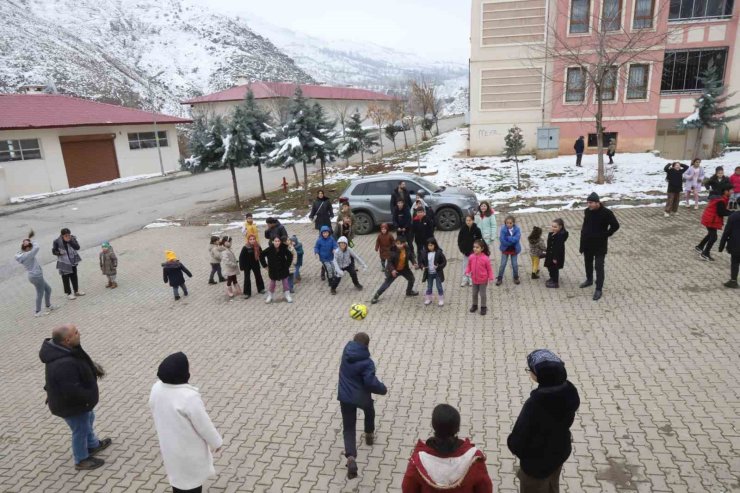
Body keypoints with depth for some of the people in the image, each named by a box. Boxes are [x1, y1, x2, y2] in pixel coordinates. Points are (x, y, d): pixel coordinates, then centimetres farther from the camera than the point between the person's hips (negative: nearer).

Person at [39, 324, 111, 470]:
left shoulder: (61, 349, -10)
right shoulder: (64, 365, -42)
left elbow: (82, 362, 9)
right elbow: (72, 391, -36)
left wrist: (94, 367, -6)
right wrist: (91, 396, -20)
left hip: (75, 400, 10)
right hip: (71, 404, -10)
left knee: (88, 420, 30)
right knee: (81, 430, 14)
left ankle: (93, 445, 54)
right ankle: (82, 460, 37)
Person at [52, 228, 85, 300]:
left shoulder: (72, 239, -6)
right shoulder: (57, 242, -13)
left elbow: (77, 247, -16)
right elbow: (53, 251, -5)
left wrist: (70, 241, -26)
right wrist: (59, 253, -24)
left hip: (73, 261, 3)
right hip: (64, 263, -3)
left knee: (74, 276, 16)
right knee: (65, 278, 3)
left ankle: (76, 291, 31)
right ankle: (69, 293, 16)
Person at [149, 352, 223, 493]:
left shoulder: (156, 388, -13)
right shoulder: (189, 397, -35)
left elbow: (155, 413, 4)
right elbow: (203, 424, -24)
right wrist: (216, 442, -6)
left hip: (168, 444, 7)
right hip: (189, 448, -6)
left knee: (177, 475, 28)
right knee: (192, 479, 17)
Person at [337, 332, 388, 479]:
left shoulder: (346, 351, -10)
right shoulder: (367, 362, -24)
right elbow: (370, 382, -26)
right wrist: (383, 389, -12)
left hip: (345, 396, 3)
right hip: (362, 397, -3)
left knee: (348, 428, 7)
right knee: (369, 412, 34)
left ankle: (351, 458, -13)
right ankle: (369, 435, 54)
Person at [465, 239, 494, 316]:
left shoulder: (485, 258, -22)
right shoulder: (471, 257, -11)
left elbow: (489, 269, -13)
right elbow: (469, 266, 3)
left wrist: (491, 277, -19)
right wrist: (467, 272, -14)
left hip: (483, 280, -4)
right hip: (474, 280, 4)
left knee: (482, 294, 10)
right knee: (474, 294, 20)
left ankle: (483, 307, 29)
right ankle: (474, 305, 40)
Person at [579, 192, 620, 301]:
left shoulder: (606, 213, -18)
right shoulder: (587, 211, 0)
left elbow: (615, 226, -12)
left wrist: (604, 235, -14)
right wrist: (582, 244, 10)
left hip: (600, 246, -6)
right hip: (587, 244, 6)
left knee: (599, 267, -2)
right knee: (588, 264, 21)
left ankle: (598, 290, 5)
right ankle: (589, 280, 44)